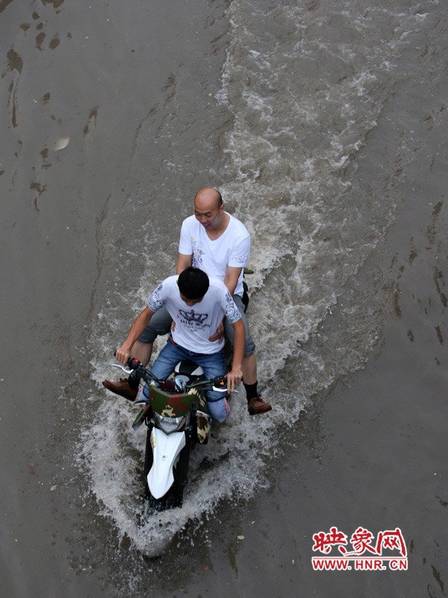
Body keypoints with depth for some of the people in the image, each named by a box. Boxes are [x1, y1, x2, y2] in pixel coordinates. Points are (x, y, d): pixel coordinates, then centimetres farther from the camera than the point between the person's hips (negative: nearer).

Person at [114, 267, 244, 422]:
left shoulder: (218, 290, -31)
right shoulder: (168, 285, -26)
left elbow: (238, 325, -23)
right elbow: (146, 314, -10)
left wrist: (236, 368, -32)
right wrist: (127, 345, -21)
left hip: (210, 352, -1)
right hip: (178, 344, 2)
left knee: (219, 414, -9)